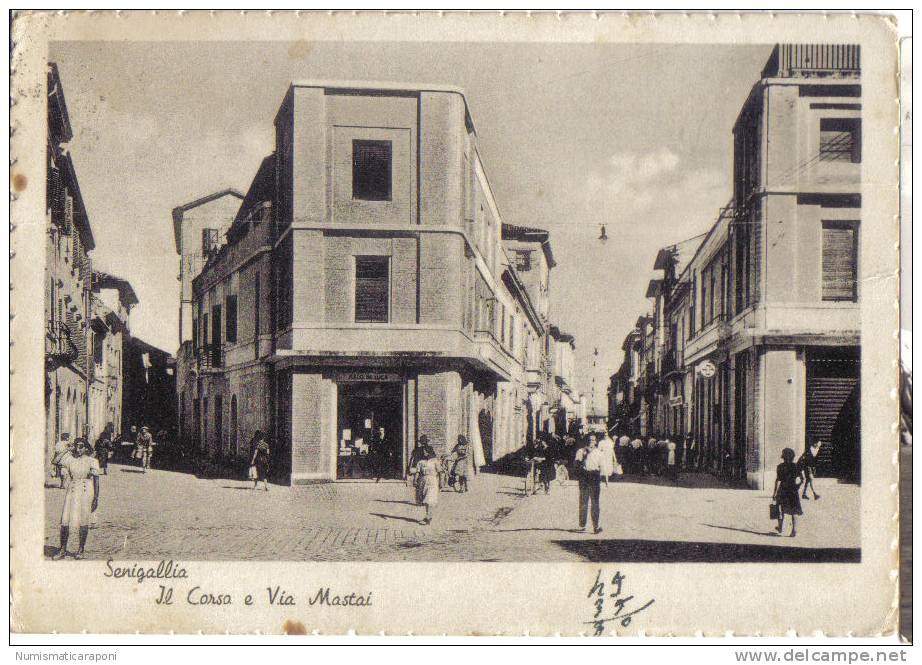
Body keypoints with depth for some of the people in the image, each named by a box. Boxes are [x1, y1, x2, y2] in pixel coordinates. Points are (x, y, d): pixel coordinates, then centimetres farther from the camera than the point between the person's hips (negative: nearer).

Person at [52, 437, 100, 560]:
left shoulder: (91, 461, -1)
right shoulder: (69, 459, 9)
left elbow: (96, 479, -2)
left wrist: (96, 498, -6)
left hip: (86, 491, -3)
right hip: (72, 491, 3)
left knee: (83, 520, 2)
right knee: (65, 520, -3)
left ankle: (80, 550, 13)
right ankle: (62, 550, 6)